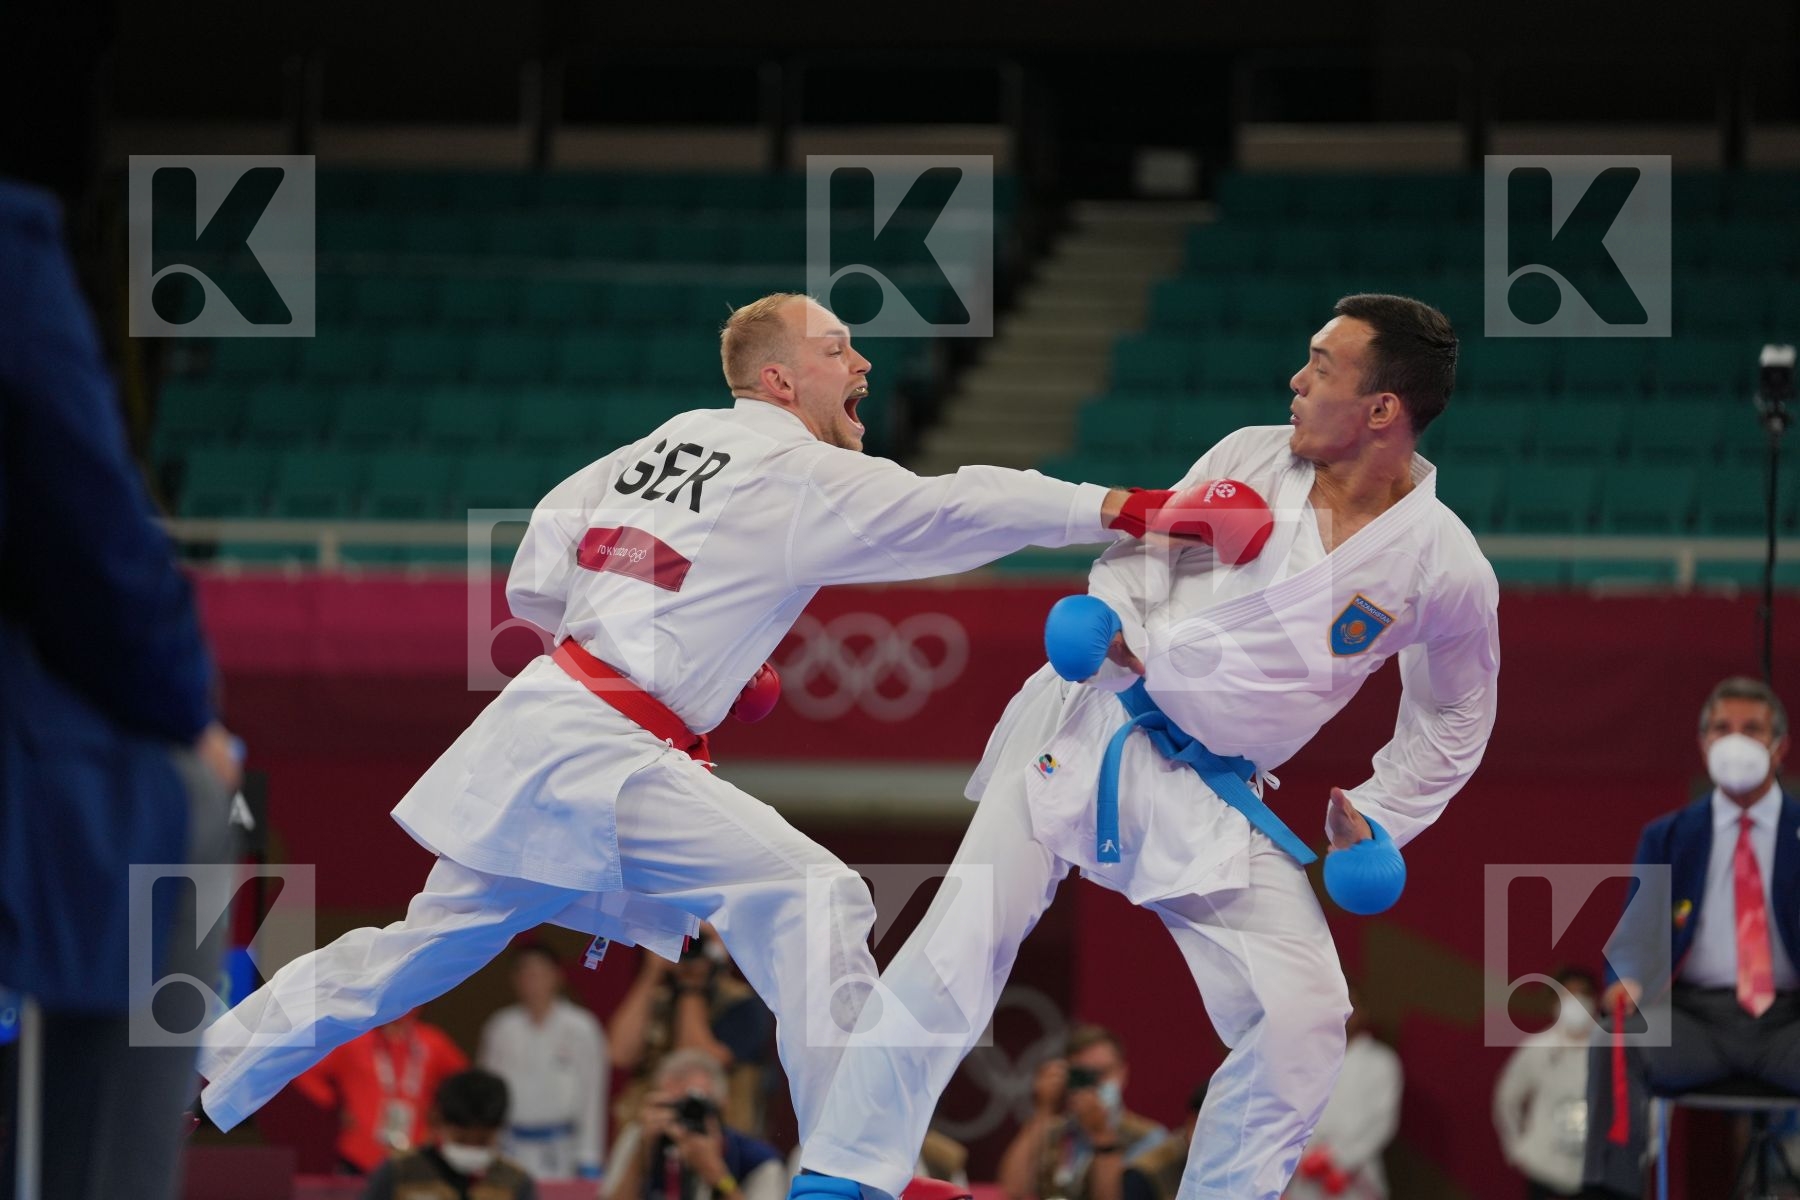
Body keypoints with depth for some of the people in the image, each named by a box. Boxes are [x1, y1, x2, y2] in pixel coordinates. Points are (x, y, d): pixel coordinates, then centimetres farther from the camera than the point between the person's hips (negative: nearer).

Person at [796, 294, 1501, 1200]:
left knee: (1302, 1020, -9)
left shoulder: (1447, 570, -8)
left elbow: (1453, 722, 8)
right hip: (1087, 724, 0)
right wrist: (1107, 612, -12)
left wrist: (1377, 820, 1)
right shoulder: (1251, 458, -3)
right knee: (959, 945, -8)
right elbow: (1144, 544, 8)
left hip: (1214, 796, 0)